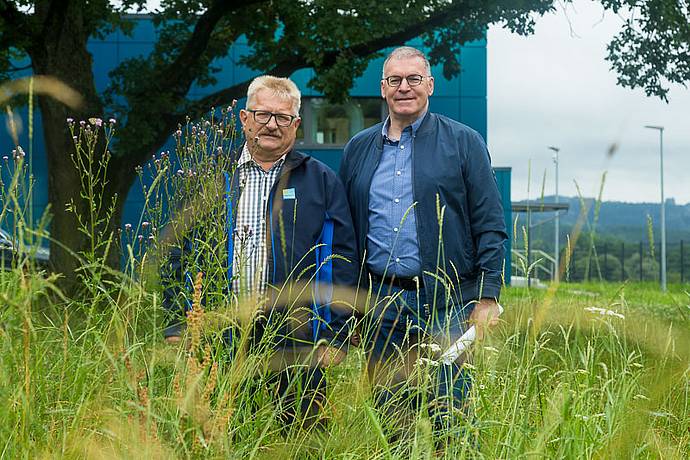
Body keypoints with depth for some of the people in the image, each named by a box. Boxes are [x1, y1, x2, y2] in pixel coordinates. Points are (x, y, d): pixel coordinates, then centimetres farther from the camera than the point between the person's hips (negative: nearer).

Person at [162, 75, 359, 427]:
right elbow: (181, 251, 13)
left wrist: (335, 335, -3)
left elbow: (341, 261, 5)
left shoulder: (322, 182, 9)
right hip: (223, 334, 1)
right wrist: (177, 324, 4)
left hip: (295, 335, -1)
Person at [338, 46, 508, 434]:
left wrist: (488, 297, -8)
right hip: (380, 303, 4)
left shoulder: (464, 142, 4)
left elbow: (490, 226, 0)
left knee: (448, 417, -3)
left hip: (446, 303, -3)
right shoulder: (358, 150, 14)